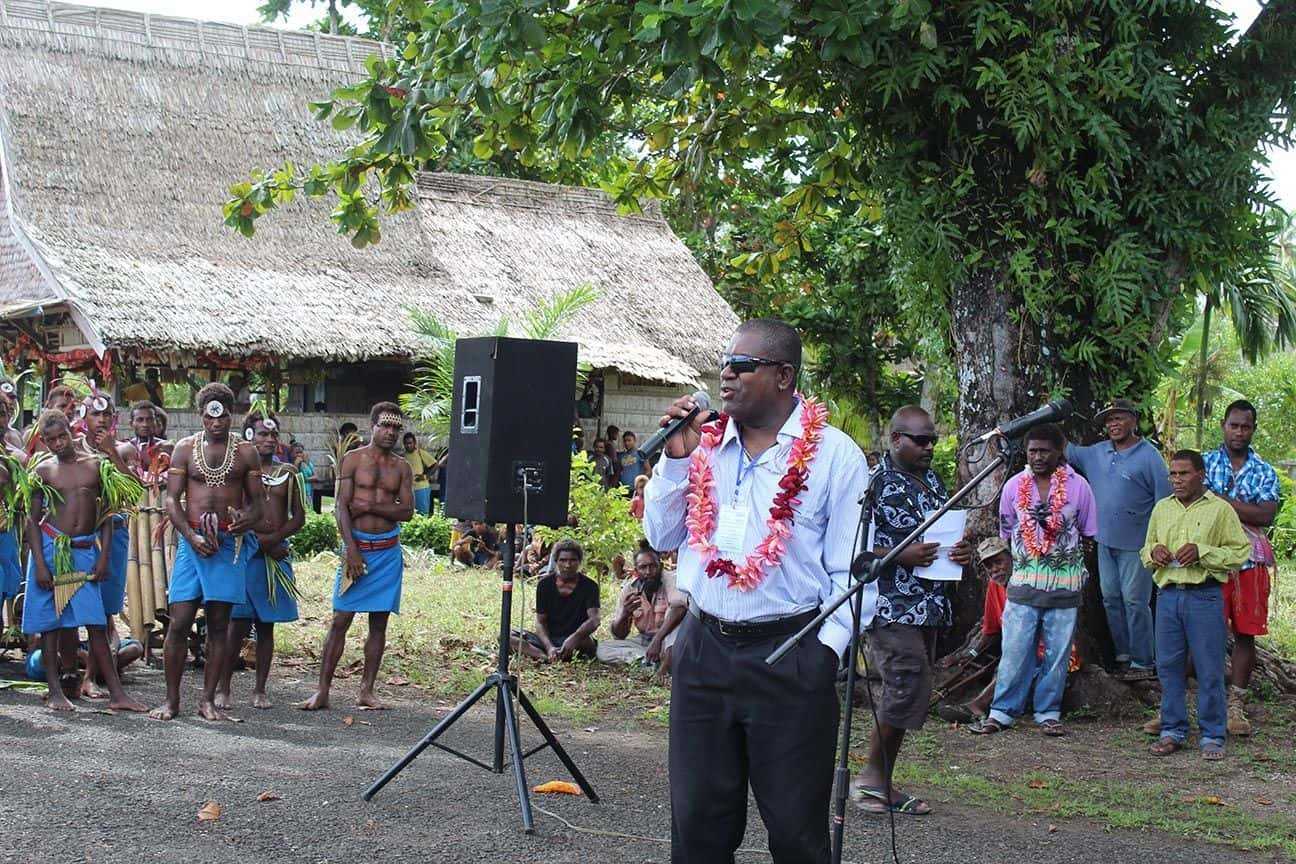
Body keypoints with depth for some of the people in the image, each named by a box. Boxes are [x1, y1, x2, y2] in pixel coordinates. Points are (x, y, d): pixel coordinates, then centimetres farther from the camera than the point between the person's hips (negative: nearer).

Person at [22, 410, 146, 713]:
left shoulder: (95, 464, 5)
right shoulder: (43, 470, 2)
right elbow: (32, 519, 0)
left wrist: (103, 556, 0)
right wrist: (40, 564, -9)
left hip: (86, 550, 1)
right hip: (51, 548, -1)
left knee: (96, 624, -2)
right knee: (50, 622, 3)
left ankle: (117, 694, -4)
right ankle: (55, 691, 9)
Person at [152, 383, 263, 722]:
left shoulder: (246, 452, 7)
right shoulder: (185, 448, 5)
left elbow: (257, 501, 10)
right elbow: (172, 499, 1)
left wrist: (247, 519, -14)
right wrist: (191, 536, -13)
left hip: (229, 542, 1)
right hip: (191, 539, -1)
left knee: (219, 624, 3)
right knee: (179, 622, -4)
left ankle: (208, 700, 9)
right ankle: (171, 700, 4)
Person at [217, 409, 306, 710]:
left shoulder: (288, 473, 12)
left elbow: (299, 517, 8)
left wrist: (274, 538, -9)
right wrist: (260, 541, -14)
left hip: (277, 554, 3)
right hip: (244, 551, -3)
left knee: (266, 624, 6)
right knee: (238, 622, -6)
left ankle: (260, 689, 12)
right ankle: (223, 688, 1)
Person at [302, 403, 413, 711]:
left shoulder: (402, 468, 8)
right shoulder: (353, 460, 0)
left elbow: (407, 511, -1)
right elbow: (342, 507, -6)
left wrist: (371, 506, -13)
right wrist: (351, 549, -15)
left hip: (388, 550, 3)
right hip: (357, 544, -3)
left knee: (379, 622, 5)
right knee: (340, 619, -4)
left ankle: (367, 691, 11)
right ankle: (322, 691, -1)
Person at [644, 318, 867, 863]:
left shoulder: (834, 454, -5)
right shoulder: (703, 443, 8)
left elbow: (850, 568, -4)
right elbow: (661, 537, 12)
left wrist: (828, 648, -11)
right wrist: (675, 459, 0)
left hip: (790, 658, -4)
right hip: (703, 649, 4)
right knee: (698, 817, 11)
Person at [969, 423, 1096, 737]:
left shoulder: (1078, 486, 0)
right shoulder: (1014, 485, 4)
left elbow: (1087, 534, 8)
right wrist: (1020, 563, 10)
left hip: (1064, 584, 0)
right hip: (1023, 584, 0)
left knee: (1057, 653, 5)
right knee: (1014, 651, -1)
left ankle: (1048, 713, 16)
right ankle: (1002, 712, 6)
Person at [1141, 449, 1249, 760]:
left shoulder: (1220, 509, 0)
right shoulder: (1162, 508, 14)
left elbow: (1240, 552, -3)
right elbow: (1146, 548, 23)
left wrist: (1202, 552, -15)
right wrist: (1154, 551, 0)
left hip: (1205, 597, -4)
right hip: (1168, 595, 4)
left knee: (1209, 670, 0)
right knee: (1169, 666, 6)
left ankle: (1212, 736, 8)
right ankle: (1172, 731, 17)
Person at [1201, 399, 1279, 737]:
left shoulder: (1264, 472, 9)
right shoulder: (1205, 463, 7)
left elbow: (1266, 515, -5)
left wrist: (1222, 500, -9)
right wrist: (1242, 508, -14)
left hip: (1250, 561, 2)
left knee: (1245, 633, 4)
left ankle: (1236, 707, 11)